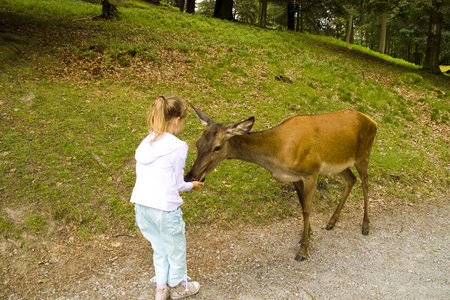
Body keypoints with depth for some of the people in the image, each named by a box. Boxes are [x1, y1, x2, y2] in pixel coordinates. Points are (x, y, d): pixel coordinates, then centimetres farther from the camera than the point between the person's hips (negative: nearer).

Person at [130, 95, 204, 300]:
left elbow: (145, 177, 12)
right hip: (164, 207, -6)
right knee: (175, 249, 18)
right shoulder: (178, 147, -12)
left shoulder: (146, 143, 7)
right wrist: (192, 186, 12)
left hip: (141, 205, 6)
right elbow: (177, 185, -8)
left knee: (159, 248, 25)